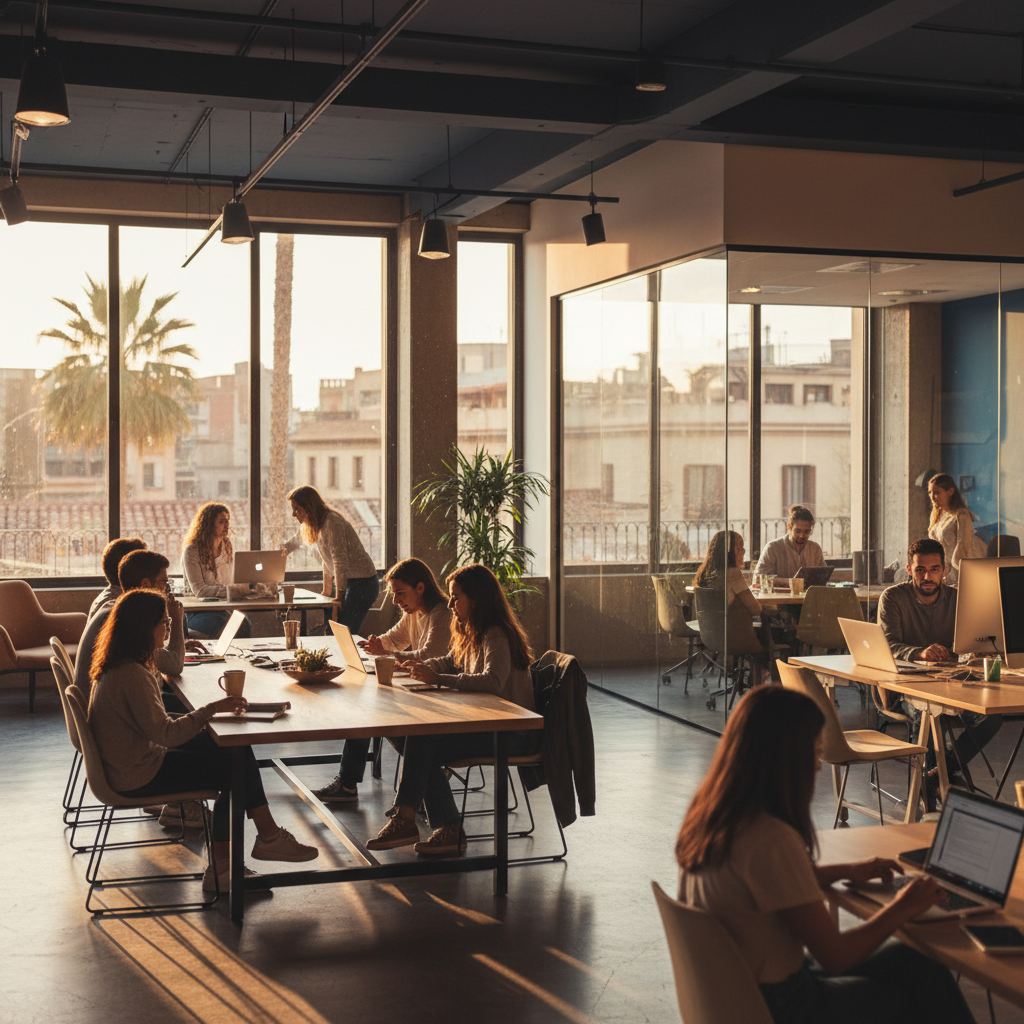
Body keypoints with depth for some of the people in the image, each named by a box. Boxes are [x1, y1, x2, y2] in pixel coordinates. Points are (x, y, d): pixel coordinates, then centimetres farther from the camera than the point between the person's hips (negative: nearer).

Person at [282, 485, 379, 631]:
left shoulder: (332, 523, -19)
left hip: (362, 583, -10)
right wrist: (327, 592, 22)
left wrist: (340, 597, -17)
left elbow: (340, 562, -20)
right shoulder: (317, 525, 12)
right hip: (350, 582, 10)